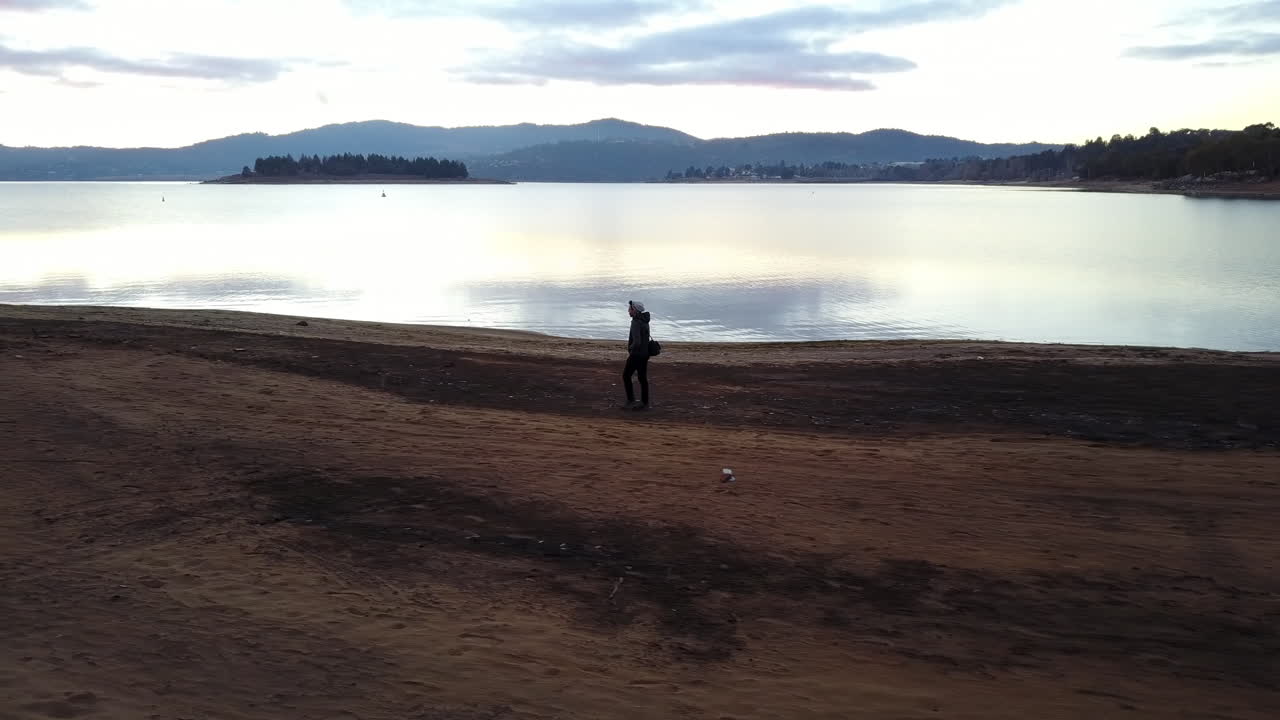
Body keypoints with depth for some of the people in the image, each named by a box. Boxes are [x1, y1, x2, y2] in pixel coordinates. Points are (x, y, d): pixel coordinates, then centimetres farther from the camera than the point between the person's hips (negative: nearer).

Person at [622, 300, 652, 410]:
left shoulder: (636, 323, -20)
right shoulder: (644, 321, 10)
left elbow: (637, 342, -28)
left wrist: (630, 349, -9)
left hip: (637, 354, -9)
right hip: (645, 353, 9)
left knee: (626, 376, 2)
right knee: (643, 377, 11)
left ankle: (631, 401, 2)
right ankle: (644, 403, 13)